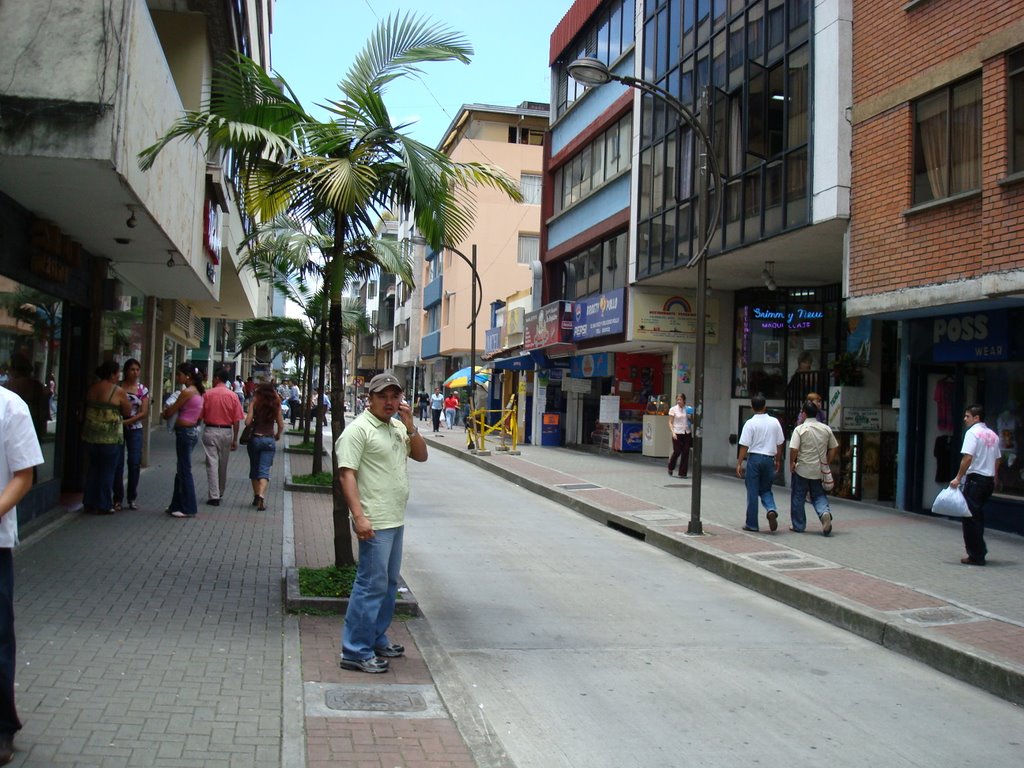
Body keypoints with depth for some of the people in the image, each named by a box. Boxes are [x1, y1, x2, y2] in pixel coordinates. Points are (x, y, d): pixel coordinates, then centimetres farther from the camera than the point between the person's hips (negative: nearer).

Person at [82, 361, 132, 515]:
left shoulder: (91, 389, 5)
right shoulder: (118, 391, -12)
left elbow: (86, 408, 15)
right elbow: (127, 412, -6)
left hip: (91, 435, 6)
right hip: (111, 437, -6)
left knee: (93, 467, 17)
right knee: (107, 470, 4)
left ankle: (89, 503, 22)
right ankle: (103, 505, 7)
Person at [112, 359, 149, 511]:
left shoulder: (143, 389, 4)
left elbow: (144, 413, -2)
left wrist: (126, 421, -13)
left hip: (135, 429, 1)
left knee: (135, 463, 0)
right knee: (118, 463, 0)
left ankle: (132, 498, 12)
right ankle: (118, 499, 9)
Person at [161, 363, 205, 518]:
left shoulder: (187, 392, -16)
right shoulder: (197, 391, 12)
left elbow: (169, 413, -10)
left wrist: (165, 412, 11)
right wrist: (170, 411, 6)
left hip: (185, 432, -9)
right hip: (192, 431, 9)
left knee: (184, 471, -1)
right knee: (181, 471, 17)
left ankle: (189, 508, 6)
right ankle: (177, 505, 25)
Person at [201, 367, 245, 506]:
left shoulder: (207, 394, -6)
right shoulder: (233, 396, -3)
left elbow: (201, 415, -3)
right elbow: (236, 420, -4)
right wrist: (235, 439, 2)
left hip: (210, 431, -2)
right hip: (226, 432, 2)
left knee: (212, 464, 0)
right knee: (223, 464, 16)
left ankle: (214, 496, -4)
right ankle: (220, 493, 31)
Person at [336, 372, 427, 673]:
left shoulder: (398, 427, 14)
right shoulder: (359, 429, -12)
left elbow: (421, 455, 14)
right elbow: (347, 474, -18)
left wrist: (410, 425, -1)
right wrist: (359, 517, -25)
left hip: (395, 520, 9)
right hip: (375, 523, -9)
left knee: (389, 583, 16)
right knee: (372, 585, -7)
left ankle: (377, 640, 29)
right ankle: (355, 652, 0)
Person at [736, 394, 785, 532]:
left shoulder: (750, 423, -9)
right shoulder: (774, 422, 3)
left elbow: (744, 446, -12)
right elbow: (780, 444, 8)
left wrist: (739, 463, -7)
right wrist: (778, 461, 20)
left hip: (754, 458, -3)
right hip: (769, 458, 3)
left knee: (752, 492, 5)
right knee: (766, 490, 18)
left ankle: (751, 523, 10)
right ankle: (771, 510, -11)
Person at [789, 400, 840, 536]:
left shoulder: (800, 429, -12)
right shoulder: (826, 429, 3)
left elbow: (794, 449, -19)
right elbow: (834, 448, 8)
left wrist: (792, 463, -4)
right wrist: (827, 462, 16)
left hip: (802, 470, -3)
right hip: (820, 471, 4)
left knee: (798, 498, 11)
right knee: (819, 496, 15)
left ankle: (798, 526, 17)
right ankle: (825, 512, -14)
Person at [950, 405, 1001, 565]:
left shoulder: (973, 432, -10)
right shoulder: (993, 435, 13)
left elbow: (968, 457, -19)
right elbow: (998, 459, 16)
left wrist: (958, 478, -17)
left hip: (975, 478, -8)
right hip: (989, 480, 8)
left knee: (971, 517, -2)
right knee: (979, 515, 17)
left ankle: (976, 556, -2)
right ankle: (979, 552, 20)